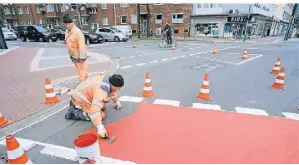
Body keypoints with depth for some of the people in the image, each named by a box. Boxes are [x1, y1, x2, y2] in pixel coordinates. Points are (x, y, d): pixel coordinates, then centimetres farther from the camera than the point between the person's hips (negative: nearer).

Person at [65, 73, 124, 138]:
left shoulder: (108, 80, -7)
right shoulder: (102, 90, -35)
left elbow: (112, 91, 15)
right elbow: (95, 110, -41)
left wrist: (117, 102, 23)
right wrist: (100, 127, -44)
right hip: (80, 99, -9)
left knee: (103, 106, 18)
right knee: (102, 115, -14)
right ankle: (74, 113, -6)